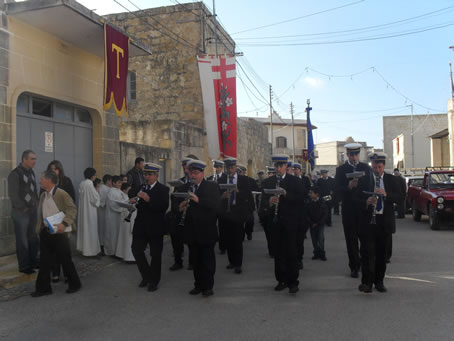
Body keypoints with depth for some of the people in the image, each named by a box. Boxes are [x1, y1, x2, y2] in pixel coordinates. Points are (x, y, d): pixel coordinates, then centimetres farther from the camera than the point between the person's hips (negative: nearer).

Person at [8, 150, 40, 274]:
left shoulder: (31, 172, 10)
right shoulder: (15, 174, -12)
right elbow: (13, 194, -15)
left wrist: (36, 204, 6)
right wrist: (24, 208, -12)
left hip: (32, 211, 7)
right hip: (21, 212, -6)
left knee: (34, 238, 12)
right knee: (22, 240, 2)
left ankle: (34, 261, 24)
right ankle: (24, 266, 13)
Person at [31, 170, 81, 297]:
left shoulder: (61, 194, -13)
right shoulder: (43, 196, 11)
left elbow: (72, 209, -17)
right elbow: (40, 214, 19)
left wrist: (64, 223, -27)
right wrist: (39, 228, 11)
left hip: (59, 233, -7)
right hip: (46, 232, 7)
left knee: (65, 260, 3)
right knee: (45, 261, 10)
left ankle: (74, 284, 20)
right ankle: (43, 288, 22)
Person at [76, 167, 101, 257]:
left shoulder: (82, 183, 6)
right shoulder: (89, 183, -19)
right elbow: (95, 197, -17)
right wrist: (97, 203, 3)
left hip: (83, 208, 9)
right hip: (90, 209, -9)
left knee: (84, 227, 16)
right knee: (90, 229, -2)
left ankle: (83, 246, 26)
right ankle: (90, 249, 3)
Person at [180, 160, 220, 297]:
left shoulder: (212, 186, -3)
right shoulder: (187, 187, 11)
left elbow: (215, 205, -16)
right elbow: (183, 206, 13)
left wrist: (199, 200, -25)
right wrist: (182, 207, -9)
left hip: (206, 230, -4)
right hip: (192, 230, 5)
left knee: (207, 259, 3)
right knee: (196, 259, 13)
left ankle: (208, 287, 14)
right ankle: (198, 285, 24)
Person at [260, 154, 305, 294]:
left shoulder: (294, 181, 3)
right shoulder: (268, 182, 10)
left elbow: (300, 197, -8)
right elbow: (263, 200, 4)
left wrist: (286, 194, -22)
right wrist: (269, 202, -19)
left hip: (290, 221, -3)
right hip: (274, 221, 3)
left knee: (291, 251, -3)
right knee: (278, 252, 7)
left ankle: (293, 282, 5)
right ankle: (282, 280, 19)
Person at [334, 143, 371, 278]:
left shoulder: (366, 168, 9)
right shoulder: (341, 169, 4)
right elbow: (337, 189, -5)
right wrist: (349, 187, -22)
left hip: (364, 207, 1)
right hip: (349, 209, -1)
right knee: (351, 239, 3)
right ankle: (354, 267, 12)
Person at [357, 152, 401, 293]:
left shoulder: (391, 179, 9)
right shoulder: (364, 180, 3)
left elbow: (399, 196, 0)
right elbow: (358, 199, -2)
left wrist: (386, 194, -16)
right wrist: (367, 201, -22)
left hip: (384, 221, 2)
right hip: (368, 221, -2)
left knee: (381, 252, 9)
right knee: (367, 251, -7)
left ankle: (379, 282, 20)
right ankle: (367, 282, -4)